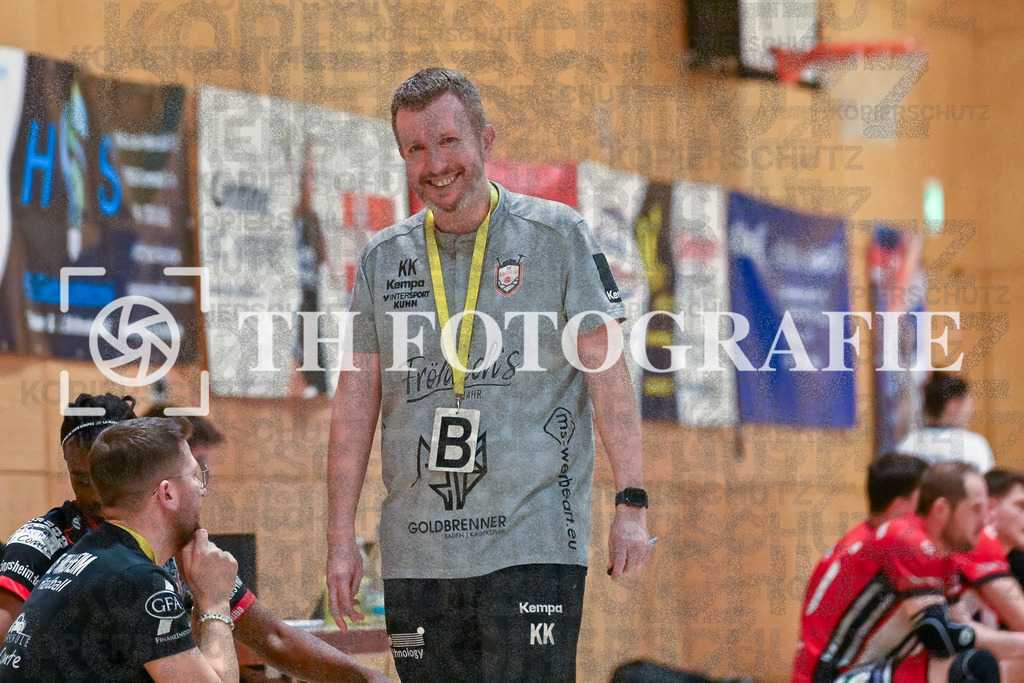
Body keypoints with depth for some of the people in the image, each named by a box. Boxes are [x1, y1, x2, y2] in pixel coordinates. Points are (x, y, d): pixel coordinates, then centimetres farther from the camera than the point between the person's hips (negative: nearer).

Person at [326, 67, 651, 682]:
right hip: (417, 555, 4)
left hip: (533, 544, -4)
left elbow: (608, 372, 0)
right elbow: (357, 401, 12)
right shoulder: (383, 260, 12)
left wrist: (631, 504, -8)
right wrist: (340, 537, 6)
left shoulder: (557, 235, 3)